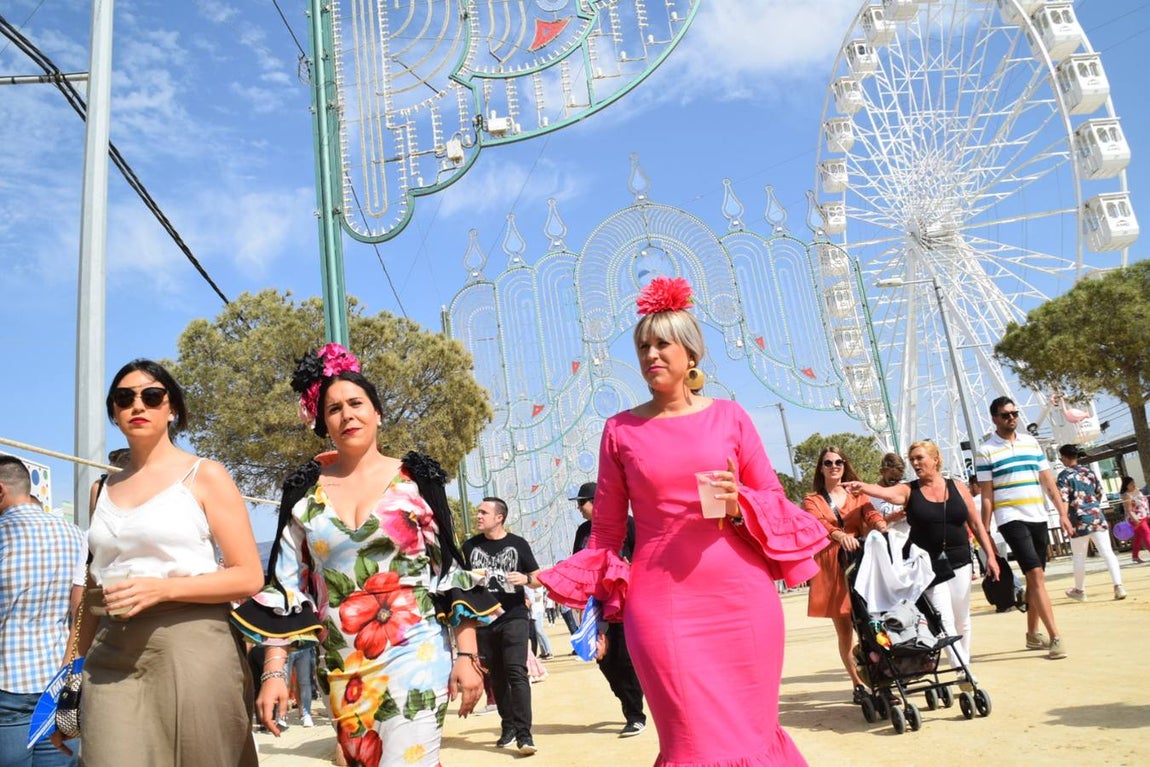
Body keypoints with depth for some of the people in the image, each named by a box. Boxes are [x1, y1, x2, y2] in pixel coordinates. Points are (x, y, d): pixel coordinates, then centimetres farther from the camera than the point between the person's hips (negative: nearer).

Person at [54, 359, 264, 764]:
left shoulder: (204, 476, 0)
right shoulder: (105, 490, 14)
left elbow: (249, 577, -6)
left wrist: (162, 588, -17)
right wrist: (80, 666, 19)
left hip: (191, 649, -3)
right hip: (111, 659, 4)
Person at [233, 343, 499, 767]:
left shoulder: (416, 478, 0)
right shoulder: (305, 489, 5)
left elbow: (453, 569, -1)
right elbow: (286, 584, 6)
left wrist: (467, 654, -7)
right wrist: (273, 671, -1)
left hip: (414, 652, -3)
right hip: (342, 665, 3)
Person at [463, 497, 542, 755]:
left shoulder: (518, 544, 0)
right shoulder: (470, 546, 6)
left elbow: (539, 578, 4)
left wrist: (525, 579, -16)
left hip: (514, 618, -3)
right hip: (483, 620, 3)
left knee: (516, 672, -12)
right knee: (497, 675, 10)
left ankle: (524, 734, -12)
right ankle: (508, 727, 22)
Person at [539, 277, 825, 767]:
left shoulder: (728, 416, 5)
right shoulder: (621, 429, 4)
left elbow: (774, 498, 10)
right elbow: (606, 531, 8)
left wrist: (739, 505, -10)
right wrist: (557, 587, 2)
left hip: (741, 594, 1)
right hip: (661, 601, -1)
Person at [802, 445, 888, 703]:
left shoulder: (857, 495, 17)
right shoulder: (812, 500, 9)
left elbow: (871, 513, -3)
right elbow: (817, 523, -11)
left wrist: (882, 527, -27)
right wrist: (839, 535, -33)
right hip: (831, 567, -1)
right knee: (844, 630, 1)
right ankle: (858, 685, 8)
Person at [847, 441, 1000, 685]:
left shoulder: (958, 487, 5)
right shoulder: (909, 490, -1)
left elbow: (976, 524, 9)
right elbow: (886, 493, -22)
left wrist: (990, 556, 6)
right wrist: (863, 487, -43)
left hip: (959, 562, 2)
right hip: (927, 565, -2)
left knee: (962, 621, 11)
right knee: (944, 621, -7)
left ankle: (964, 667, 27)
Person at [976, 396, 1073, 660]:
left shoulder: (1031, 442, 12)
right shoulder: (985, 451, -3)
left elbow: (1047, 480, 12)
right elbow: (986, 495, -4)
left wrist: (1062, 512, 4)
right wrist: (984, 533, -5)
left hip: (1038, 518, 5)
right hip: (1011, 519, -5)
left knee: (1034, 578, 11)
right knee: (1036, 574, -14)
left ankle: (1032, 634, 23)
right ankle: (1055, 637, -15)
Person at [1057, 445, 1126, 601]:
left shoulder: (1064, 475, -6)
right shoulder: (1088, 471, 10)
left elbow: (1063, 500, -14)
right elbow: (1099, 492, 20)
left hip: (1079, 520, -4)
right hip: (1097, 516, 4)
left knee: (1079, 557, 8)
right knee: (1107, 552, 0)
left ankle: (1080, 591, 20)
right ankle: (1118, 586, -13)